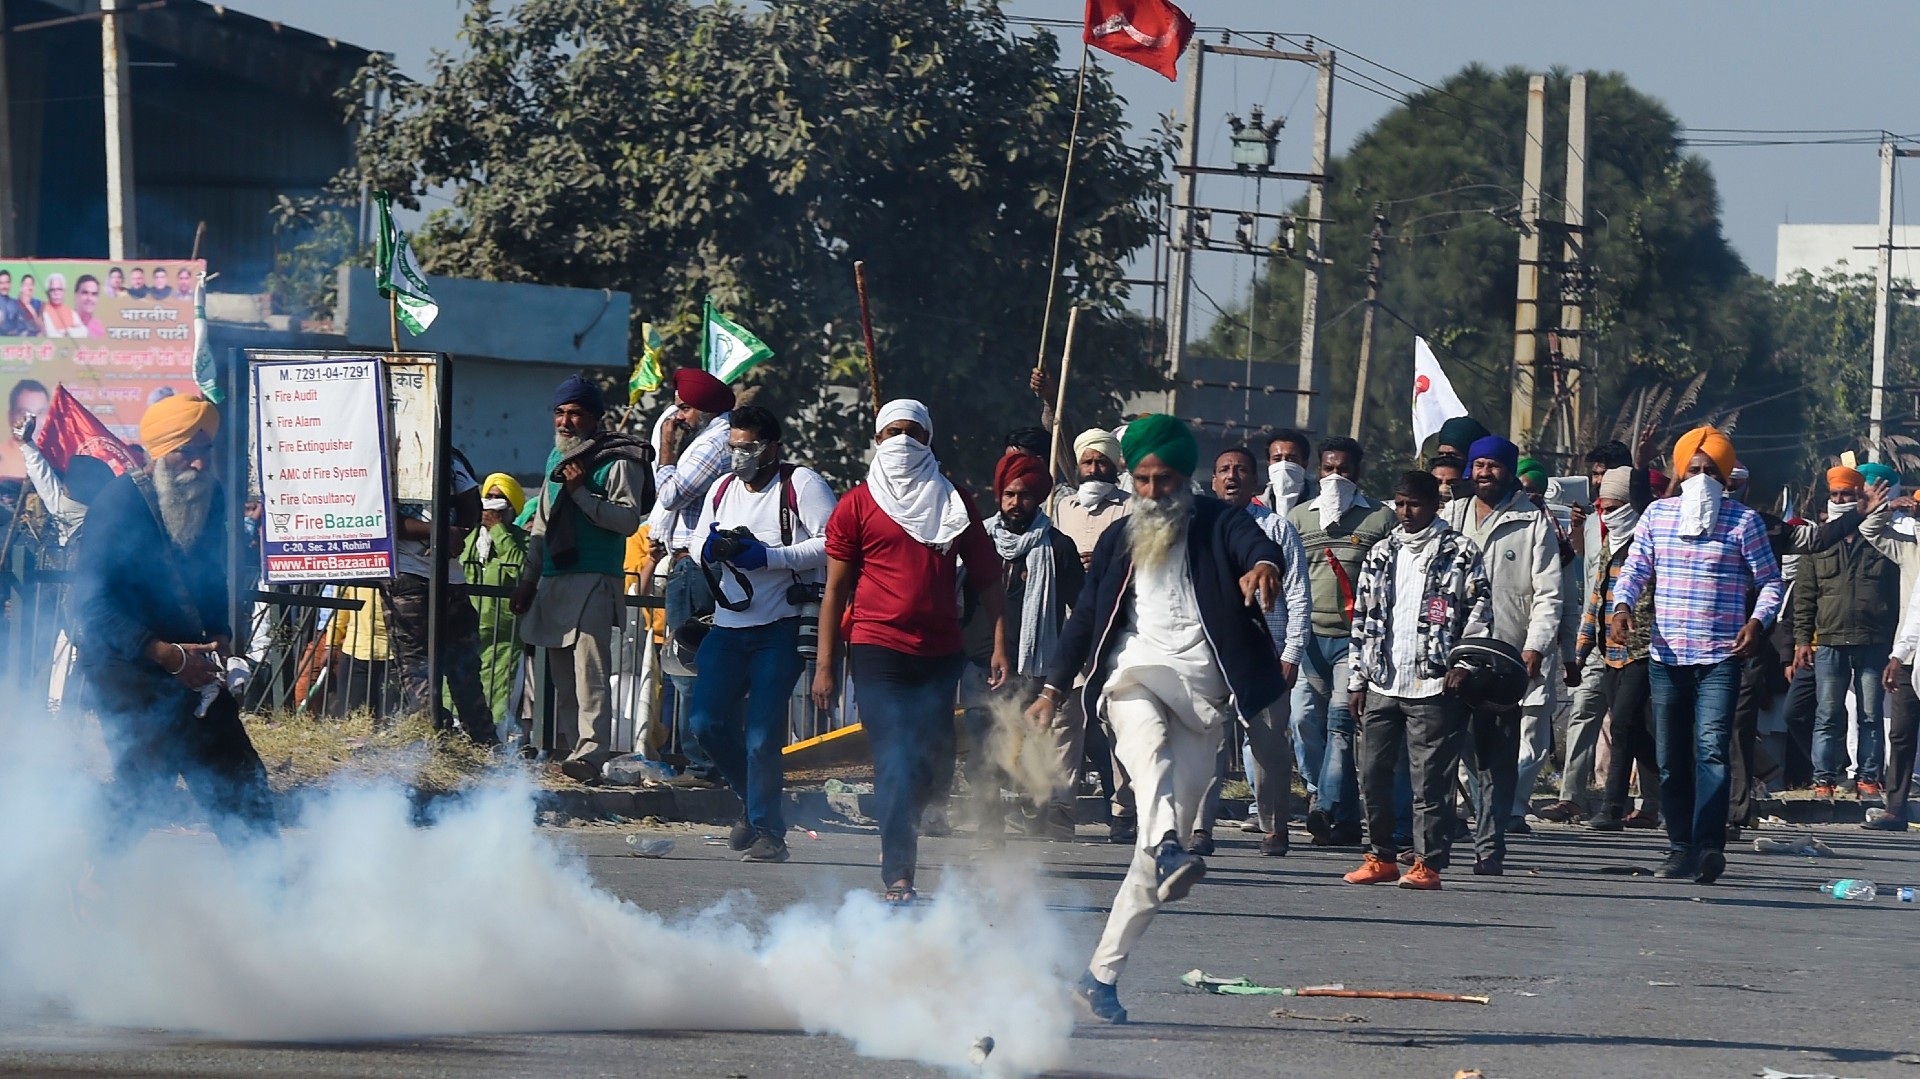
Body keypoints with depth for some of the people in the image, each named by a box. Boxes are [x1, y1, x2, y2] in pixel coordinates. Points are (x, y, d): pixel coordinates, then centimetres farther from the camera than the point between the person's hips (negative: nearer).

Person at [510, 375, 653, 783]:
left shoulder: (618, 461, -5)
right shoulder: (557, 458, 20)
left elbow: (629, 519, -15)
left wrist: (581, 493, -19)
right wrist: (531, 576, 24)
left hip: (594, 581, -8)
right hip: (554, 580, 8)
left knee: (590, 669, -16)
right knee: (562, 672, 8)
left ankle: (591, 751, -23)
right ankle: (571, 743, 12)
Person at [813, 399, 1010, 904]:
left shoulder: (955, 503, 12)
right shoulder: (857, 505, 5)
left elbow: (986, 578, 12)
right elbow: (836, 588, 4)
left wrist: (999, 646, 1)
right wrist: (825, 665, -1)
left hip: (940, 652, 3)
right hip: (877, 649, -3)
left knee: (931, 760, 7)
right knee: (895, 761, -12)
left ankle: (900, 835, 31)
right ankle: (898, 875, -14)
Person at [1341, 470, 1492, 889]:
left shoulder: (1461, 553, 2)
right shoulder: (1381, 555, 16)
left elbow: (1480, 613, 0)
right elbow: (1362, 620, 19)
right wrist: (1357, 679, 14)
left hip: (1434, 686, -5)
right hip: (1382, 685, 5)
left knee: (1430, 779, -6)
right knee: (1373, 775, 4)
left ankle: (1427, 863, -2)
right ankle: (1381, 857, 15)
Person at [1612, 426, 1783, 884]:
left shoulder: (1743, 521, 2)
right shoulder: (1658, 515, 10)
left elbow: (1770, 581, 5)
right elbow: (1635, 568, 13)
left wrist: (1758, 620, -13)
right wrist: (1622, 605, -7)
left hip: (1721, 657, -4)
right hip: (1666, 654, 4)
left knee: (1712, 747, -17)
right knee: (1671, 757, 6)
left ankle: (1709, 845, -24)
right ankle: (1680, 847, 13)